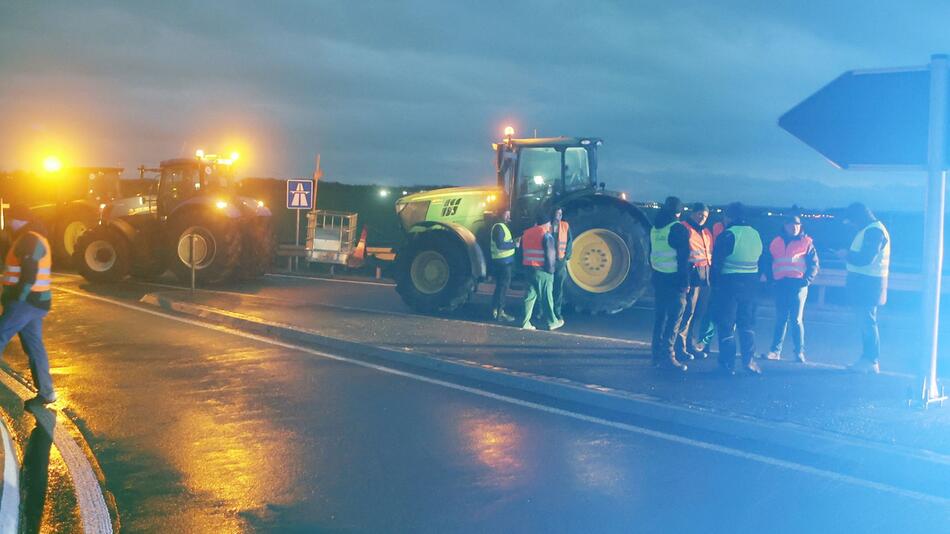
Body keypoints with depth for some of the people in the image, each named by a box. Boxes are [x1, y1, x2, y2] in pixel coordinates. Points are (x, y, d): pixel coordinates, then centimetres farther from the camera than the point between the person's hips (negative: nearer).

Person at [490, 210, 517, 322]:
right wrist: (514, 244, -18)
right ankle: (500, 313, -5)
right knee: (503, 286, -7)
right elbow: (500, 245, -25)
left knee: (500, 286, 15)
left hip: (503, 261, 11)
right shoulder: (499, 227, -16)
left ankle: (495, 310, 22)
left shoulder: (502, 226, 17)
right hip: (503, 261, -11)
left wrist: (513, 241, 8)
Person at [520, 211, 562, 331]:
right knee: (546, 296, 2)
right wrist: (551, 269, -5)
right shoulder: (546, 235, -10)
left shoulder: (525, 234, 11)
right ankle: (551, 322, 10)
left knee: (530, 295, 9)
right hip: (542, 270, -6)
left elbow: (522, 253, 14)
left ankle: (525, 322, 5)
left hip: (529, 269, 6)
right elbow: (550, 255, -13)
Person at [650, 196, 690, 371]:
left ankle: (658, 354, 17)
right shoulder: (679, 229, -12)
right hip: (674, 279, -7)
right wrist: (685, 281, -11)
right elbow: (683, 257, -14)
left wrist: (655, 272, 18)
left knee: (660, 317, 13)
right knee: (674, 318, -5)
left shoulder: (654, 228, 10)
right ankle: (668, 355, -10)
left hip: (658, 277, 7)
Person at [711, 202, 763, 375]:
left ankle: (728, 363, 4)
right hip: (751, 282, 6)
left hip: (729, 282, -6)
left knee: (726, 323, 3)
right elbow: (760, 260, 11)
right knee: (747, 323, 16)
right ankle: (748, 360, 11)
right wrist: (754, 279, 17)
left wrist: (715, 283, -5)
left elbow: (717, 262, -14)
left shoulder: (727, 235, -14)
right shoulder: (756, 234, 6)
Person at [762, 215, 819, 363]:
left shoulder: (806, 242, 3)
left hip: (798, 284, -3)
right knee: (780, 319, 7)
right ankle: (775, 350, 10)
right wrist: (771, 278, 5)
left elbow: (814, 264, 1)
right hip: (780, 284, 3)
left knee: (796, 319, -4)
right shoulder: (776, 242, 12)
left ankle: (800, 352, 3)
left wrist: (807, 280, -10)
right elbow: (768, 261, 17)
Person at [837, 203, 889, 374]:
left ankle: (871, 361, -5)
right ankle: (867, 359, 19)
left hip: (868, 284, -10)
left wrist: (847, 255, -9)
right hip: (864, 283, 10)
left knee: (867, 321, -8)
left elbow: (866, 258, -22)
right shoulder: (869, 230, 17)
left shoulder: (874, 231, -15)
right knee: (865, 322, 13)